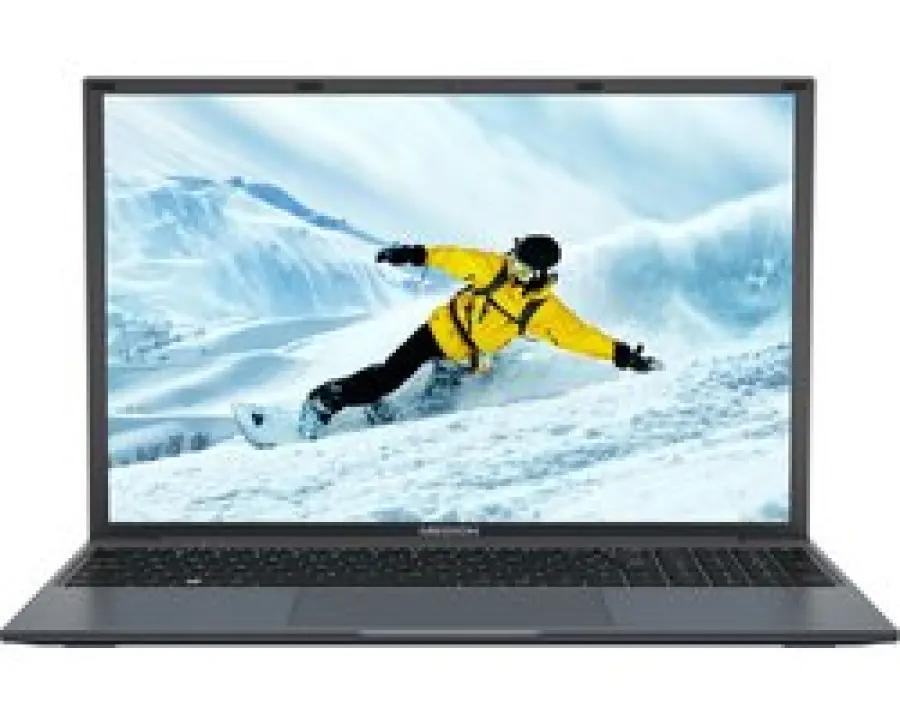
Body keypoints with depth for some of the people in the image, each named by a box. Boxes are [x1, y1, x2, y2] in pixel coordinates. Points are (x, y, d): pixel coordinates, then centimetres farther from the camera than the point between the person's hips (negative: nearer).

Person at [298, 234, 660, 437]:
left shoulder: (544, 310, -18)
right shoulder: (494, 268, -16)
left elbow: (582, 336, -20)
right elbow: (454, 258, -9)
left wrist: (624, 355, -28)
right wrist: (414, 254, -13)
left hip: (467, 360, 1)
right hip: (441, 329, -1)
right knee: (392, 374, -10)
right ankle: (327, 397, -2)